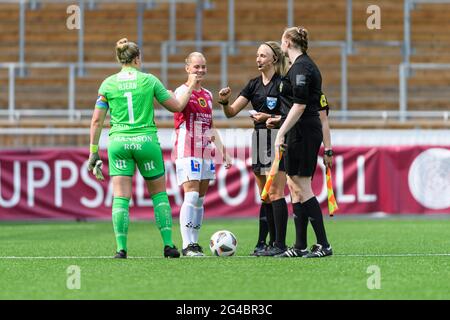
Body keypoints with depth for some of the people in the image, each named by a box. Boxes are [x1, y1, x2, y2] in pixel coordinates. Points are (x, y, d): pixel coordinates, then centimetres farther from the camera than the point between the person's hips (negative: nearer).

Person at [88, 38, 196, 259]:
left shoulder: (108, 84, 3)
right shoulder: (149, 80, 0)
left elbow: (97, 120, 2)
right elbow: (176, 106, 8)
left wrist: (94, 151, 8)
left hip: (118, 142, 1)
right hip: (146, 141, -1)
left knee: (121, 198, 1)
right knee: (159, 194, 14)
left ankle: (121, 248, -8)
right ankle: (168, 244, 9)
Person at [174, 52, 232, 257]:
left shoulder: (208, 95, 17)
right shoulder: (183, 90, -5)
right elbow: (178, 105, -31)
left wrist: (222, 151, 22)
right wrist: (191, 84, -29)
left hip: (205, 153, 7)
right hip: (187, 153, -7)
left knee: (200, 199, 7)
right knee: (191, 196, -16)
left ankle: (194, 243, 12)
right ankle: (187, 245, -17)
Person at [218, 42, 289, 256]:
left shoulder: (282, 83, -8)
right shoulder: (254, 84, 12)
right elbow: (231, 112, 10)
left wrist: (269, 118, -18)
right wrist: (224, 102, -10)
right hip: (259, 140, 7)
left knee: (275, 193, -11)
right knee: (265, 196, 8)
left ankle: (279, 243, -11)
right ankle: (267, 242, 12)